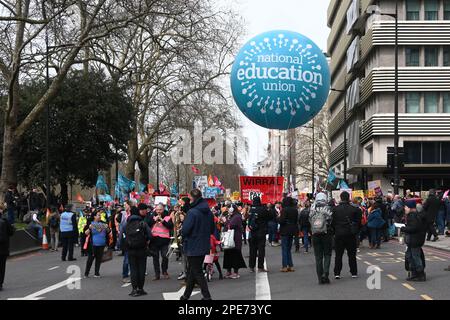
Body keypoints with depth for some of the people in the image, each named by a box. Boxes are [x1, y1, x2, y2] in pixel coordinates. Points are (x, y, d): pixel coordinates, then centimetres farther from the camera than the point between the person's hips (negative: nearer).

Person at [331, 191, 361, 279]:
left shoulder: (335, 209, -4)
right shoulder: (354, 209, -4)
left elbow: (332, 222, 0)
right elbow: (358, 222, 1)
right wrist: (356, 232, 14)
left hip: (339, 235, 0)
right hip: (350, 235, 0)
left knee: (338, 254, 5)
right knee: (352, 254, 10)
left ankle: (337, 273, 0)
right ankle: (354, 273, 13)